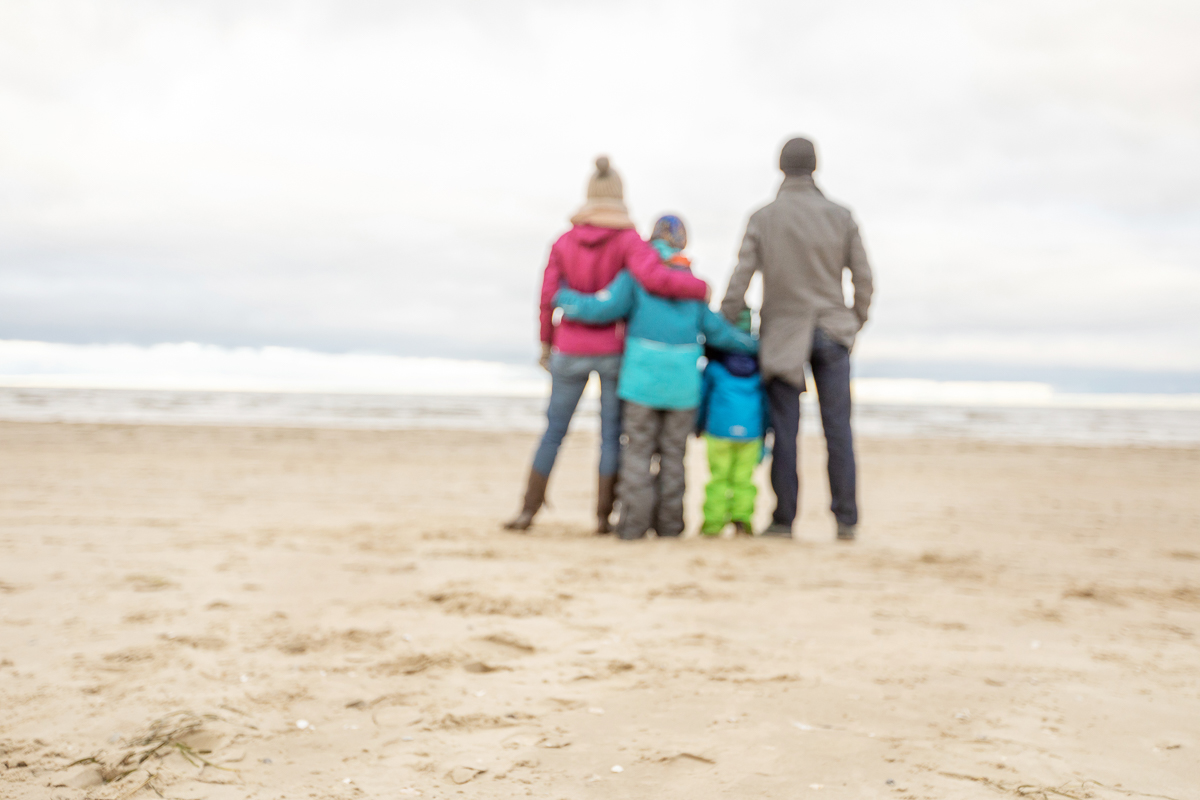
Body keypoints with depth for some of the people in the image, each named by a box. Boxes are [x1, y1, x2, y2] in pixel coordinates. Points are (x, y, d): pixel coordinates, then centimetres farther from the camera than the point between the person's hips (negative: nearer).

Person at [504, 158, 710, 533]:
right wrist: (700, 288, -13)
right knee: (611, 434, 9)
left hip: (572, 351, 2)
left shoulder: (564, 242, -2)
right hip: (614, 350, -1)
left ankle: (528, 511, 10)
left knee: (554, 431, 11)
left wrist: (546, 343, 11)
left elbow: (548, 298, -3)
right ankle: (603, 516, 6)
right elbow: (654, 278, -29)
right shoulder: (628, 241, -11)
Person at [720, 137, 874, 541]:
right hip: (832, 332, 1)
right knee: (838, 428, 3)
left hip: (784, 333, -1)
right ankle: (846, 519, 4)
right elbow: (863, 278, 3)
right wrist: (856, 322, 16)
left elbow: (740, 278, -8)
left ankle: (783, 519, 6)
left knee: (785, 431, 3)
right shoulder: (841, 216, 0)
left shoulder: (762, 218, -4)